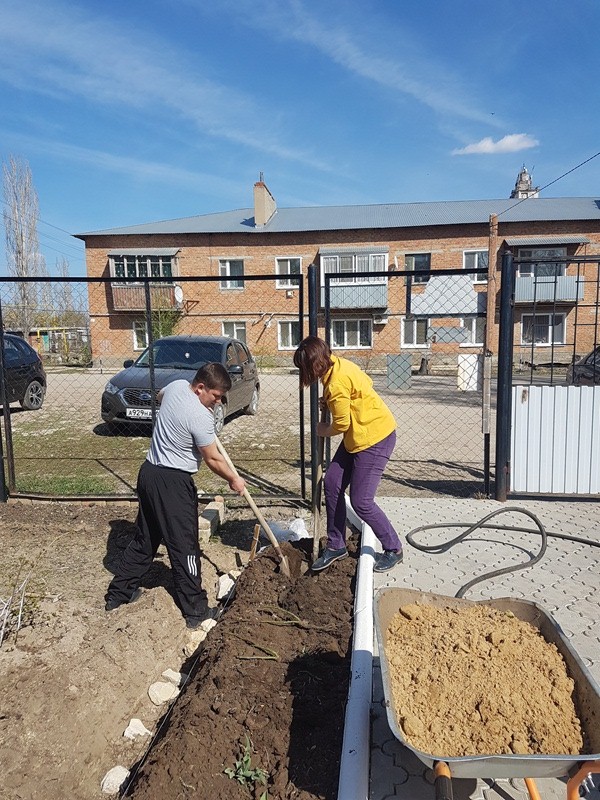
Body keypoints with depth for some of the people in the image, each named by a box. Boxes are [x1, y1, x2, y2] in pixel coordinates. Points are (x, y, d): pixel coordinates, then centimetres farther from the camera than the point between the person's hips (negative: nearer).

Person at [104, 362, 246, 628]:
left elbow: (159, 396, 28)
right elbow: (213, 459, -12)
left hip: (149, 472, 9)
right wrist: (234, 480, 3)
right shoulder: (200, 417, -22)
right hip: (173, 483, -9)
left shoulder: (176, 386, 1)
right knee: (184, 546, 1)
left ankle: (118, 593, 33)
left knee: (145, 539, 21)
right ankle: (195, 611, 11)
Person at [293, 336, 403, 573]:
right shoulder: (339, 364, 2)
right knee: (331, 484, 7)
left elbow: (341, 424, -18)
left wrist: (324, 431, 4)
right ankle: (336, 545, 20)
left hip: (375, 438, -10)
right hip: (358, 436, 10)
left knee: (361, 501, -5)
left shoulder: (336, 384, -25)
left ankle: (393, 549, 16)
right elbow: (366, 383, 16)